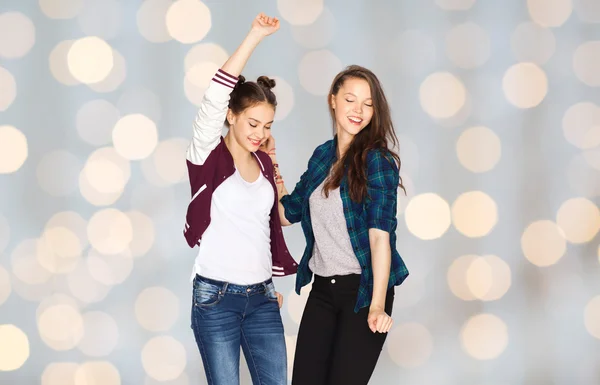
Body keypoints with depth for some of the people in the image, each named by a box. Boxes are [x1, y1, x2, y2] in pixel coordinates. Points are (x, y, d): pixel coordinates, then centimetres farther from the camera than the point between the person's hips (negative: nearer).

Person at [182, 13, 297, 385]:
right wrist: (255, 37, -24)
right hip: (216, 297, -5)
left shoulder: (264, 162, 10)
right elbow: (216, 96, -21)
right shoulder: (208, 156, -7)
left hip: (262, 298, 5)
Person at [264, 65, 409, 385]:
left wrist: (377, 305, -26)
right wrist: (270, 162, 12)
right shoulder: (322, 156, 9)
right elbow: (287, 213, 17)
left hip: (363, 290, -6)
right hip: (322, 289, 6)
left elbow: (380, 234, -18)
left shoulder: (377, 159, -10)